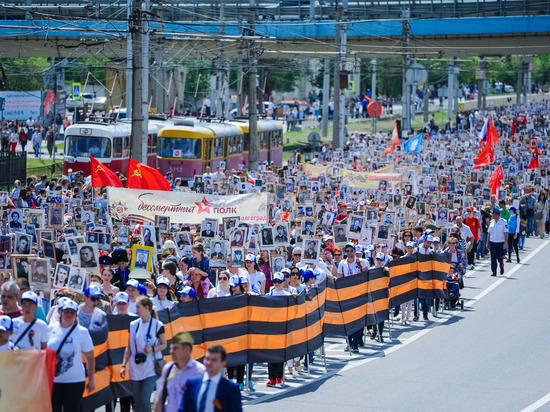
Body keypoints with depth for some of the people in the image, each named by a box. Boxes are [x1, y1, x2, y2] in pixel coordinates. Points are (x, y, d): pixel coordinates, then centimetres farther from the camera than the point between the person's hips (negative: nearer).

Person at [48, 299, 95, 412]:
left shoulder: (82, 332, 0)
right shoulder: (50, 329, 5)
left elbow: (90, 357, 4)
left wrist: (91, 380, 2)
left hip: (74, 381, -2)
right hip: (52, 380, 2)